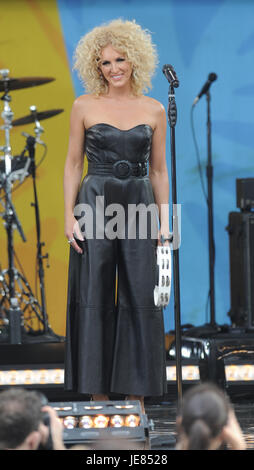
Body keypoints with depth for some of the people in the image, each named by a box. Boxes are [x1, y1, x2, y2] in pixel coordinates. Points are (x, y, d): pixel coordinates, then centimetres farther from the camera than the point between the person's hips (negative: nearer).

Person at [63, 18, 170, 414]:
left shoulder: (154, 111, 7)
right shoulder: (85, 107, 3)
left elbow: (159, 170, 12)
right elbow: (73, 163, 5)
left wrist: (163, 219, 5)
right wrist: (69, 214, -4)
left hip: (139, 207, 1)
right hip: (95, 205, -1)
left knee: (140, 299, 0)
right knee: (95, 298, 0)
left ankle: (137, 394, 6)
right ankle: (98, 393, 5)